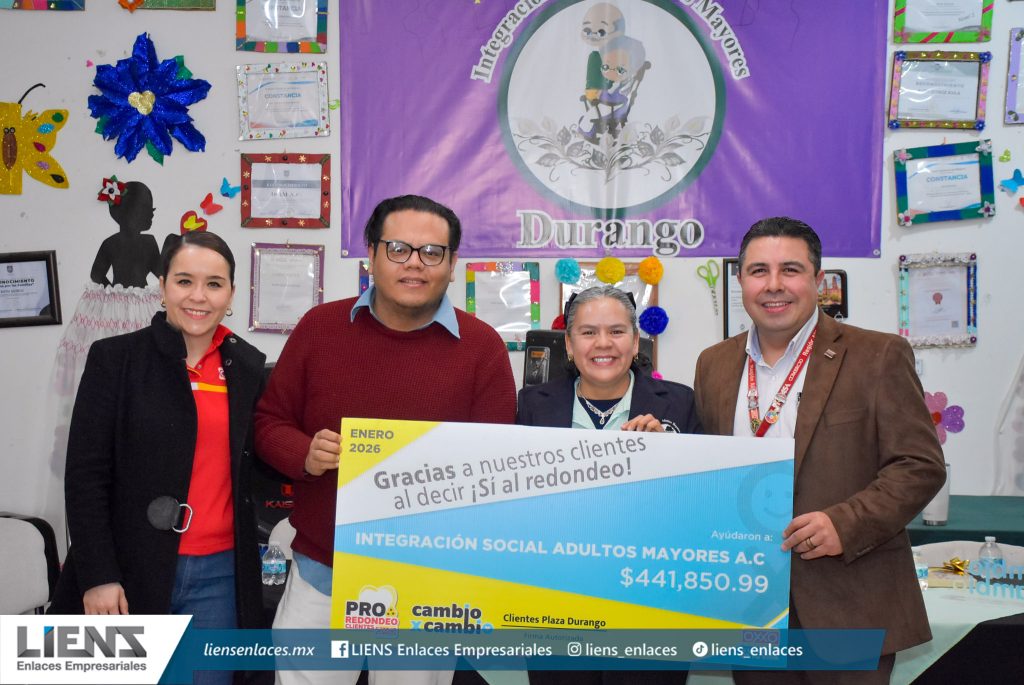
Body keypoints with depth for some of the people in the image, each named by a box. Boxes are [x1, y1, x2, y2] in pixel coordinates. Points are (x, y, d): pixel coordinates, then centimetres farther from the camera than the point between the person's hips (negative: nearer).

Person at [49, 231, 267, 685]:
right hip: (130, 569, -3)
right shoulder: (115, 358, -5)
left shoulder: (248, 366, 6)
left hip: (220, 572, 3)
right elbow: (85, 475, -7)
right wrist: (97, 575, -11)